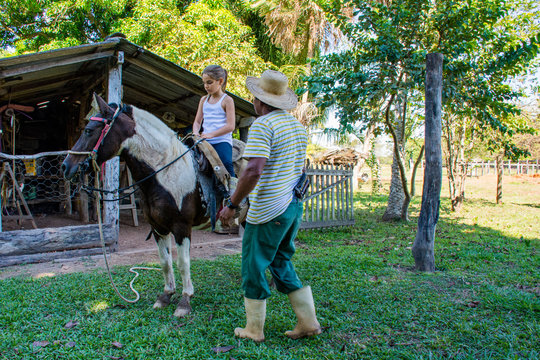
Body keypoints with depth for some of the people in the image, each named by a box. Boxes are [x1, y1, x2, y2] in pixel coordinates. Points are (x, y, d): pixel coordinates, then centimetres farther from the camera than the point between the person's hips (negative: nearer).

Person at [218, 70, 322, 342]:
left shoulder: (263, 125, -15)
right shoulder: (298, 125, 12)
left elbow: (253, 171, -25)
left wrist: (232, 204, -18)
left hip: (268, 210, -8)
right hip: (293, 206, 9)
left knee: (253, 267, 7)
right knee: (281, 263, 20)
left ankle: (254, 330, 19)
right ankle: (308, 322, 21)